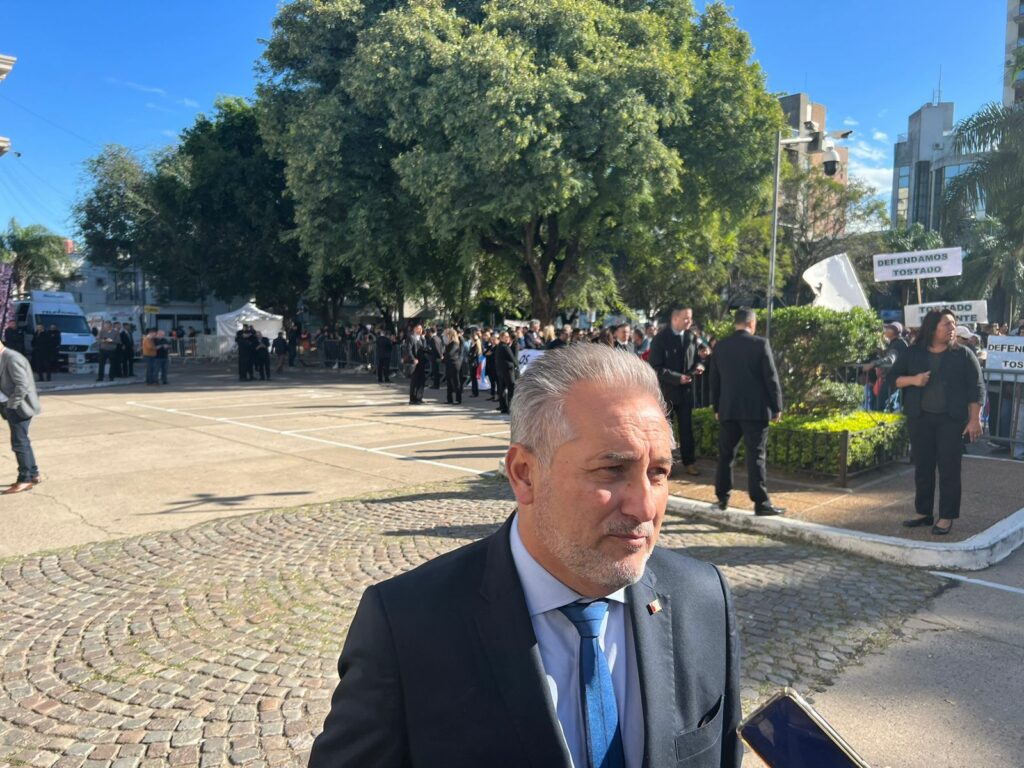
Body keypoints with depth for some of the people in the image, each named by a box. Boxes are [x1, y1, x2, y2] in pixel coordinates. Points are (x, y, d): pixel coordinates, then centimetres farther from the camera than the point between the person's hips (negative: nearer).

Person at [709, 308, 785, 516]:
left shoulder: (720, 346, 5)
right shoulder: (760, 344, -7)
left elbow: (714, 380, 10)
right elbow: (771, 378, -7)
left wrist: (716, 407, 19)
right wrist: (777, 407, 1)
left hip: (727, 410, 4)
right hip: (755, 409, -4)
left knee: (725, 454, 12)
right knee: (755, 455, -2)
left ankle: (722, 497, 17)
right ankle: (760, 502, 1)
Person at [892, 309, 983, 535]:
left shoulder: (963, 355, 0)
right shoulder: (913, 354, 5)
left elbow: (975, 389, -1)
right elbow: (894, 378, 8)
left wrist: (975, 419, -8)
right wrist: (913, 380, -12)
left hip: (951, 420, -2)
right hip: (920, 418, 2)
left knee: (949, 468, -1)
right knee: (922, 467, 8)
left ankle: (946, 517, 8)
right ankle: (923, 512, 20)